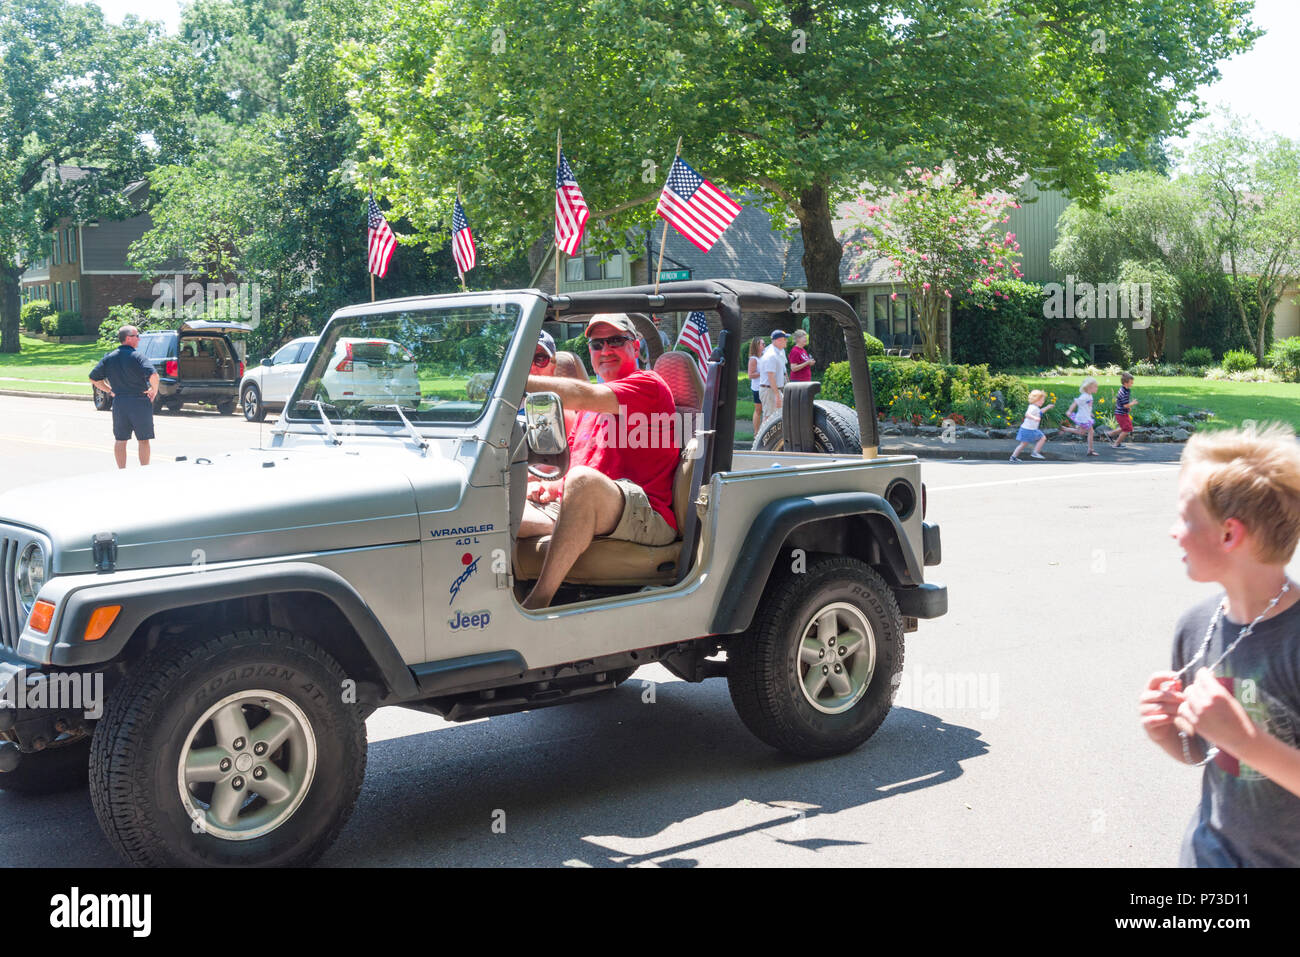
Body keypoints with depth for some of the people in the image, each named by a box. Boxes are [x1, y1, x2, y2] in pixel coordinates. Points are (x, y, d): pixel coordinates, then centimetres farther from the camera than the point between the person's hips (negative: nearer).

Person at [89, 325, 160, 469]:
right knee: (143, 440, 5)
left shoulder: (109, 358, 5)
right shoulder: (137, 356, -12)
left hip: (119, 403, 4)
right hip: (140, 403, -4)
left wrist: (110, 391, 13)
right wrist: (154, 391, -10)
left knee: (120, 440, 11)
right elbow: (153, 375, -26)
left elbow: (94, 378, 7)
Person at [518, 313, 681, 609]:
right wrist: (551, 487, 6)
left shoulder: (648, 385, 2)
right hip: (580, 515, 8)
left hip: (644, 517, -8)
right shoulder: (591, 410, 30)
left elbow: (583, 395, -17)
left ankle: (538, 602, -37)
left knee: (584, 481, -39)